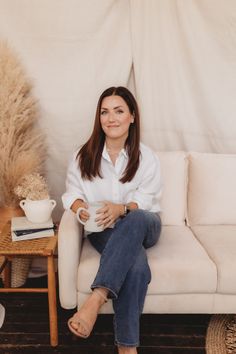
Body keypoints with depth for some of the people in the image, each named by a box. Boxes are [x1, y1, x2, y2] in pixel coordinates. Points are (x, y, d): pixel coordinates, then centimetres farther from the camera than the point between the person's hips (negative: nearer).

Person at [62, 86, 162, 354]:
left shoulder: (146, 157, -5)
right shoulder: (84, 155, -3)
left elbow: (146, 198, -8)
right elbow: (72, 191, 0)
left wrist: (122, 208, -31)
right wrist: (80, 206, -25)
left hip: (142, 224, 1)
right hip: (105, 230, -1)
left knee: (133, 221, -40)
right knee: (137, 266, -33)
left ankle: (97, 297, -44)